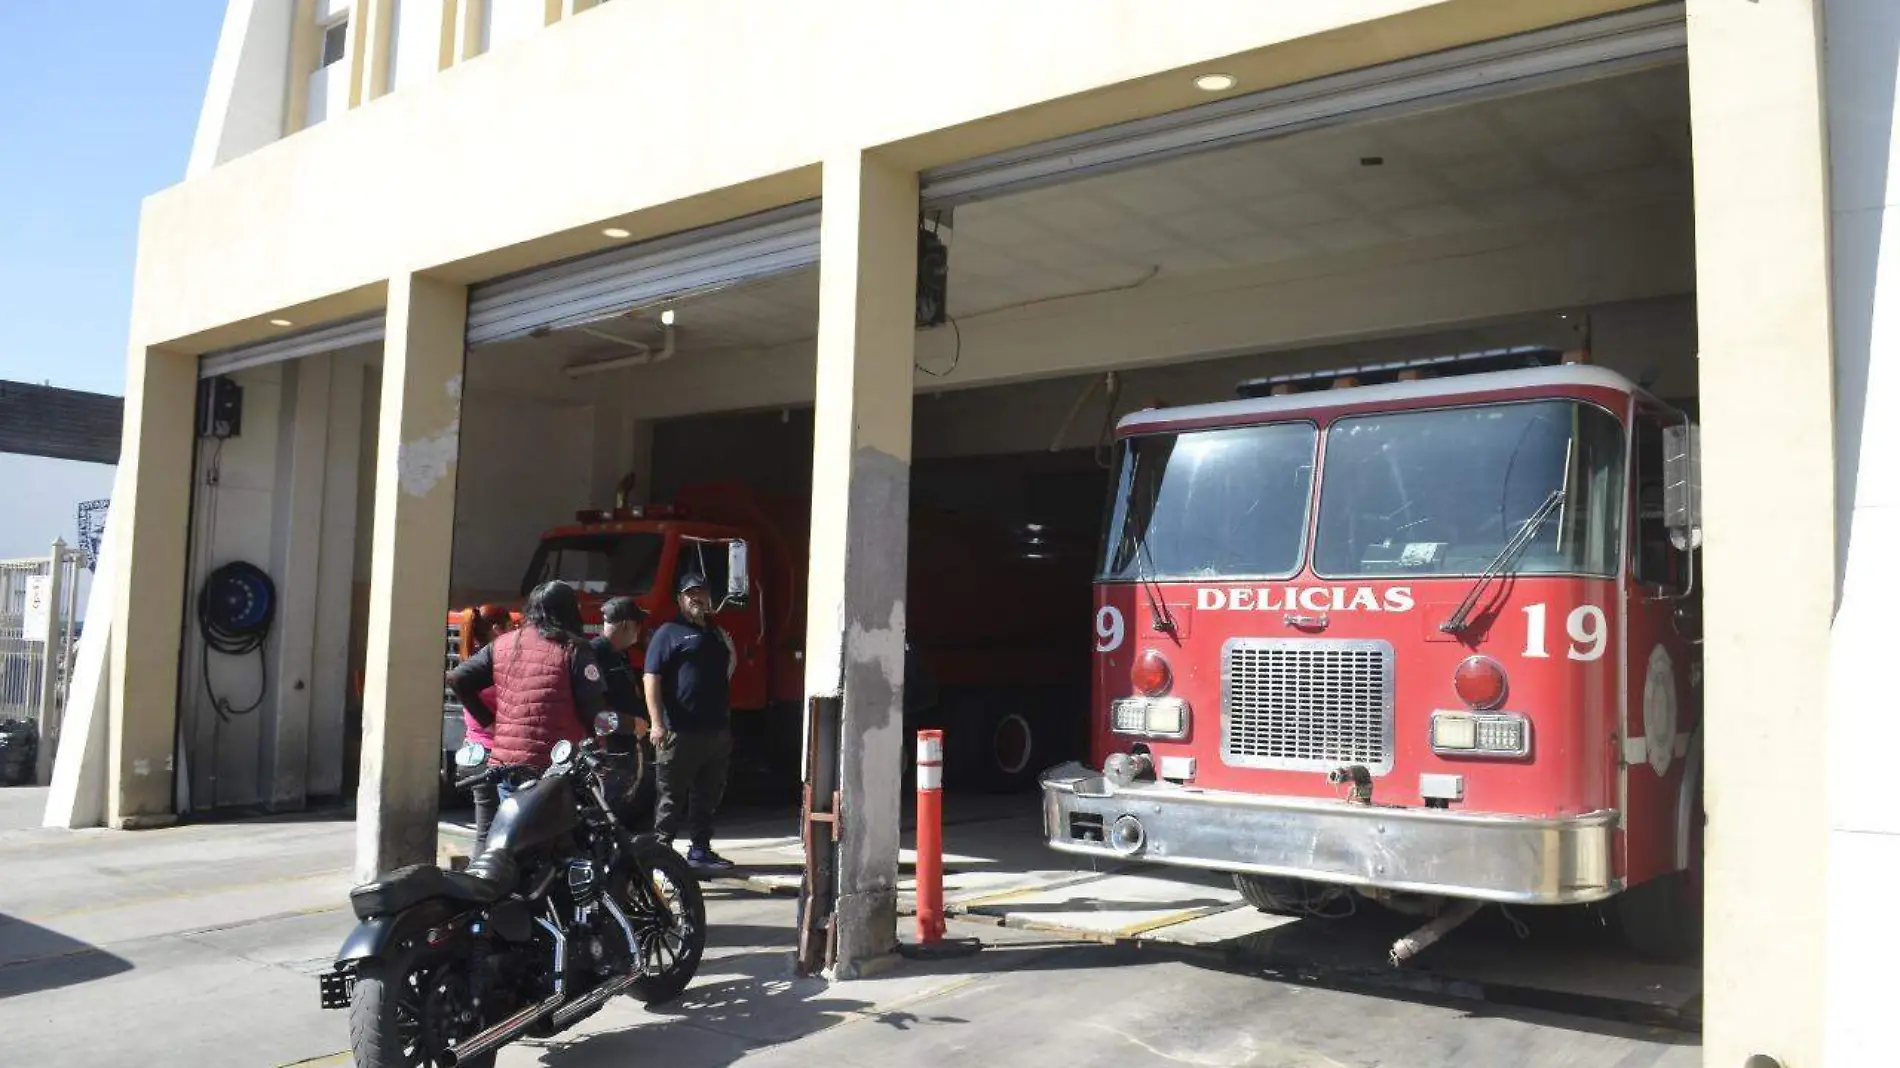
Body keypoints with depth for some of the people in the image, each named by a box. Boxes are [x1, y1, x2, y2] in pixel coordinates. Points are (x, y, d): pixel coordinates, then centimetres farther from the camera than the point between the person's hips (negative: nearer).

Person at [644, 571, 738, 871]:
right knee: (672, 796, -4)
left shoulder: (717, 632, 19)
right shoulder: (669, 633, -3)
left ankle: (701, 850, 23)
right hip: (680, 732, -7)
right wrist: (657, 723, -21)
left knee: (708, 795, 13)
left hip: (717, 731, 7)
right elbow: (652, 679, -11)